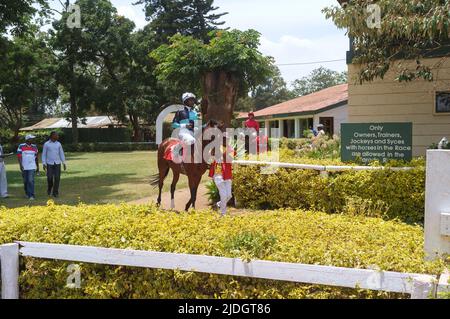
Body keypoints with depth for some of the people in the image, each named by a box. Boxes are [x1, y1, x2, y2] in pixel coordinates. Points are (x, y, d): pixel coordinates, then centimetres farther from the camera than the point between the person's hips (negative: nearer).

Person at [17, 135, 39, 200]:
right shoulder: (21, 146, -2)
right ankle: (27, 193, 29)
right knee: (25, 181, 10)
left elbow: (36, 157, 13)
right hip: (24, 167, 0)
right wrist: (20, 165, -20)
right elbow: (19, 156, -7)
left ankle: (31, 195, -11)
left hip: (32, 167, 1)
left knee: (31, 180, -11)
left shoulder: (34, 147, 7)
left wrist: (38, 167, 14)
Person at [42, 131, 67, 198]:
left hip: (57, 163, 2)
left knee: (57, 178, -6)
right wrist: (44, 164, -9)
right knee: (50, 178, -5)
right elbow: (44, 154, -1)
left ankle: (55, 193, 2)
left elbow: (61, 154, 8)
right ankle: (49, 188, 25)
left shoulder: (58, 144, 5)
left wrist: (64, 163, 3)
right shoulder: (46, 144, -3)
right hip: (49, 164, -2)